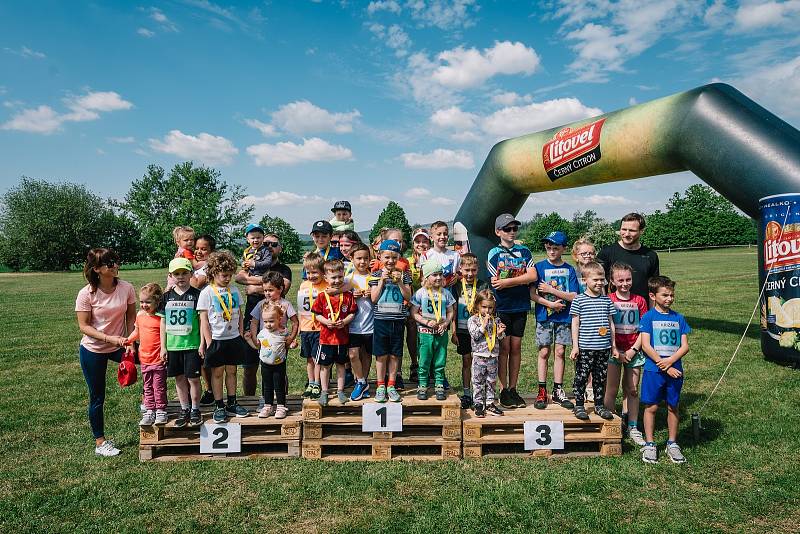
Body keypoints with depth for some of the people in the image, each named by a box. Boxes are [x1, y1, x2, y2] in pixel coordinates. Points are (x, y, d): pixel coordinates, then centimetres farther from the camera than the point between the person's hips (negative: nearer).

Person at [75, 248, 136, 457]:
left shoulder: (126, 288, -10)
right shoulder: (86, 294, -18)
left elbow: (131, 316, 1)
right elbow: (84, 326, -16)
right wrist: (109, 338, -27)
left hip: (118, 346, 3)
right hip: (93, 350, -3)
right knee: (98, 397, 8)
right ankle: (100, 442, 25)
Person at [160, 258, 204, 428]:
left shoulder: (196, 295, -4)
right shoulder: (167, 296, 6)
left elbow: (202, 320, -3)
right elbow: (163, 322, 10)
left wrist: (202, 343, -7)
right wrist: (163, 346, 7)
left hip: (192, 344, -4)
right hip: (173, 345, 4)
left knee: (193, 378, 1)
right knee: (179, 378, 12)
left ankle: (195, 410, 17)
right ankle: (184, 409, 25)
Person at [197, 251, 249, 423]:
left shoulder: (234, 290, 6)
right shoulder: (207, 292, -7)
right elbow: (204, 319, -8)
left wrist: (241, 335, 6)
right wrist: (208, 342, -12)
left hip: (233, 338, 4)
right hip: (216, 339, -4)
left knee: (231, 371, 11)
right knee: (217, 372, 5)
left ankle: (232, 404, 22)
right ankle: (219, 407, 15)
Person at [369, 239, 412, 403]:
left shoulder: (403, 274, 4)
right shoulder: (376, 275, 1)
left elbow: (408, 297, -2)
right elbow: (374, 298, -5)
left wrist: (399, 282, -13)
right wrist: (382, 280, -12)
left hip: (397, 321, 1)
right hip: (381, 320, -1)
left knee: (394, 355, 8)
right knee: (381, 355, 5)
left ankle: (391, 385, 20)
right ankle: (381, 386, 17)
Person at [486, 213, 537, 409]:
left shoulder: (524, 251, 9)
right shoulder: (493, 253, 0)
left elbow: (533, 276, -5)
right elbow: (496, 283, -10)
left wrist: (507, 281, -12)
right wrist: (521, 279, -8)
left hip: (520, 306, 3)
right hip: (502, 307, -3)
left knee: (516, 347, 7)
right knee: (504, 347, 0)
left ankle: (513, 389, 16)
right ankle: (503, 391, 9)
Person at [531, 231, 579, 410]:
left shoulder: (569, 270, 3)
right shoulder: (539, 267, -2)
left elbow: (573, 296, -5)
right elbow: (533, 294, -7)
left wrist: (550, 290, -12)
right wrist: (550, 304, -16)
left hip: (564, 317, 2)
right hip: (544, 316, -2)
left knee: (560, 352, 6)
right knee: (544, 352, 1)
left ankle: (558, 391, 16)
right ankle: (542, 392, 10)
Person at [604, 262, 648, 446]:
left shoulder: (639, 301, 3)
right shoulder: (608, 300, -4)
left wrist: (633, 350, -8)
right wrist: (616, 352, -11)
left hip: (634, 351, 2)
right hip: (613, 350, -2)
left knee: (632, 390, 10)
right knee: (611, 390, 3)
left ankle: (632, 427, 21)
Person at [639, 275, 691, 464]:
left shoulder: (678, 318, 6)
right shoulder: (648, 317, -5)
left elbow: (685, 346, 2)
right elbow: (646, 346, -11)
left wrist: (670, 361, -14)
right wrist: (665, 367, -14)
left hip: (675, 369, 3)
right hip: (653, 370, -3)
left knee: (673, 406, 12)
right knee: (651, 407, 3)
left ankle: (672, 444, 27)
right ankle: (649, 445, 16)